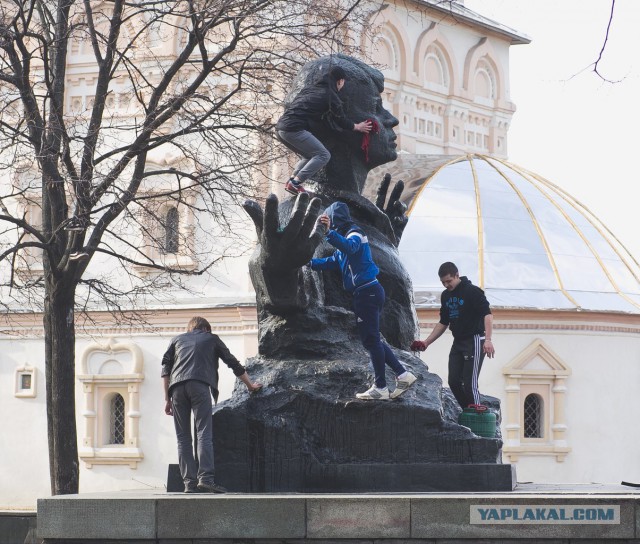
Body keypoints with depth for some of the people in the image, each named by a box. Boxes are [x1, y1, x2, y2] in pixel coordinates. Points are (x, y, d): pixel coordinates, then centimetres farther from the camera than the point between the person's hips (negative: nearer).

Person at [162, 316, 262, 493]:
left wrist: (167, 398, 18)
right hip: (200, 385, -2)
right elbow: (234, 364, 28)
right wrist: (250, 385, 39)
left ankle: (189, 482, -4)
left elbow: (165, 368, 18)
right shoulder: (211, 339, 25)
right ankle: (205, 478, -23)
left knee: (183, 437, 4)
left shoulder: (177, 340, 29)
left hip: (177, 387, 2)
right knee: (204, 433, -9)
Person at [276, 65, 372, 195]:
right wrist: (357, 127, 29)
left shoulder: (309, 88, 24)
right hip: (294, 129, -9)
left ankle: (292, 181, 6)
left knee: (310, 155, 23)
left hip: (280, 127, 9)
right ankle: (295, 183, -15)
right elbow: (341, 121, 10)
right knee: (323, 155, -5)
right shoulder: (331, 95, 1)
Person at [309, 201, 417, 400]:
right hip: (366, 292, 10)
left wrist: (330, 232, -47)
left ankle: (380, 388, -7)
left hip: (367, 292, -10)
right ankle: (403, 374, 10)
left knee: (371, 339, -8)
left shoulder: (354, 234, -10)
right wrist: (310, 262, 34)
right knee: (371, 340, 12)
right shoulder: (346, 237, 23)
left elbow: (350, 247, -35)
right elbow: (333, 262, 35)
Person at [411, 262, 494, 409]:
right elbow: (443, 323, 21)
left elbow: (487, 314, -21)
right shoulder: (446, 295, 12)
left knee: (470, 384, -13)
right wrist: (426, 342, 13)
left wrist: (488, 339, -33)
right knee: (454, 382, 2)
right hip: (458, 342, 8)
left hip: (474, 341, -8)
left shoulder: (472, 291, -12)